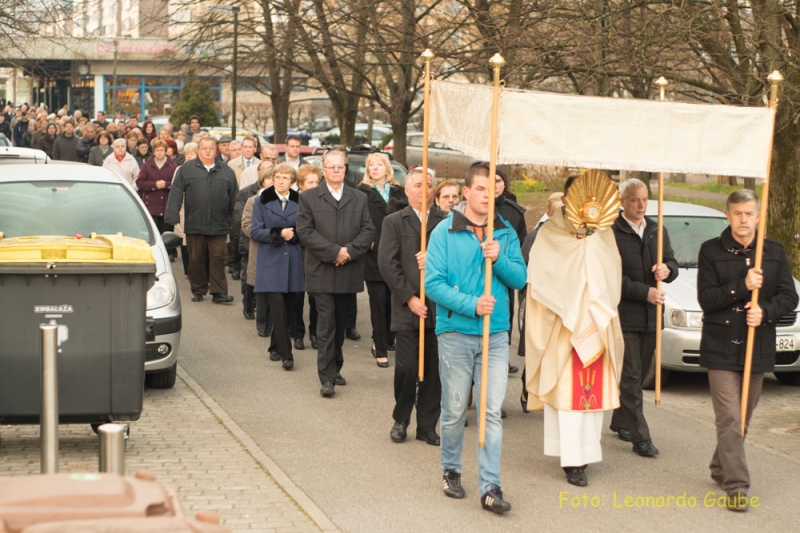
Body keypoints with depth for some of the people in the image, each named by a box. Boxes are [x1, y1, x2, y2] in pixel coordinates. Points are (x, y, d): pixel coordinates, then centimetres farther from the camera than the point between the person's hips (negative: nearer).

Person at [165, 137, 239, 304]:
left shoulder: (226, 172, 11)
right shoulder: (186, 169, 5)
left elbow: (234, 199, 12)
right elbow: (176, 193, 1)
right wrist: (172, 216, -6)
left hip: (218, 226, 0)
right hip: (194, 225, 0)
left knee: (218, 258, -3)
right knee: (196, 259, 6)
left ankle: (218, 292, 0)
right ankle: (198, 291, 16)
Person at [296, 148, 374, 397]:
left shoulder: (359, 198, 11)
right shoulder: (309, 198, 3)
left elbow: (368, 231, 3)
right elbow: (305, 231, -6)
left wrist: (349, 250, -14)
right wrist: (334, 252, -15)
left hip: (349, 272, 3)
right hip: (322, 272, -3)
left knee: (341, 323, 11)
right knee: (326, 323, -7)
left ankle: (334, 368, 24)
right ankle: (327, 376, -6)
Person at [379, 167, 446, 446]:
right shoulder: (394, 222, 6)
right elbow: (387, 264, -2)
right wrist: (409, 298, -8)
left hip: (440, 308, 1)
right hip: (408, 308, -1)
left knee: (435, 370, 3)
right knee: (406, 367, -2)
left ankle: (427, 425, 15)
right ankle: (400, 420, 18)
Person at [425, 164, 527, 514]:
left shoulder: (505, 233, 6)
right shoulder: (445, 232, -4)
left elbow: (520, 278, 3)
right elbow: (433, 283, -10)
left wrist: (500, 259, -16)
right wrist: (471, 304, -20)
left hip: (496, 334, 2)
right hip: (455, 332, -2)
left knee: (492, 411, -3)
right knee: (454, 410, 8)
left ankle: (490, 487, -2)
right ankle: (451, 470, 29)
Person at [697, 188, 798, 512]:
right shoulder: (711, 252, -1)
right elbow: (706, 299, -8)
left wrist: (765, 311, -15)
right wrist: (743, 286, -19)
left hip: (758, 349, 3)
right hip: (721, 349, -3)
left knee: (743, 419, 13)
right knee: (730, 420, -10)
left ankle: (721, 469, 31)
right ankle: (736, 485, -9)